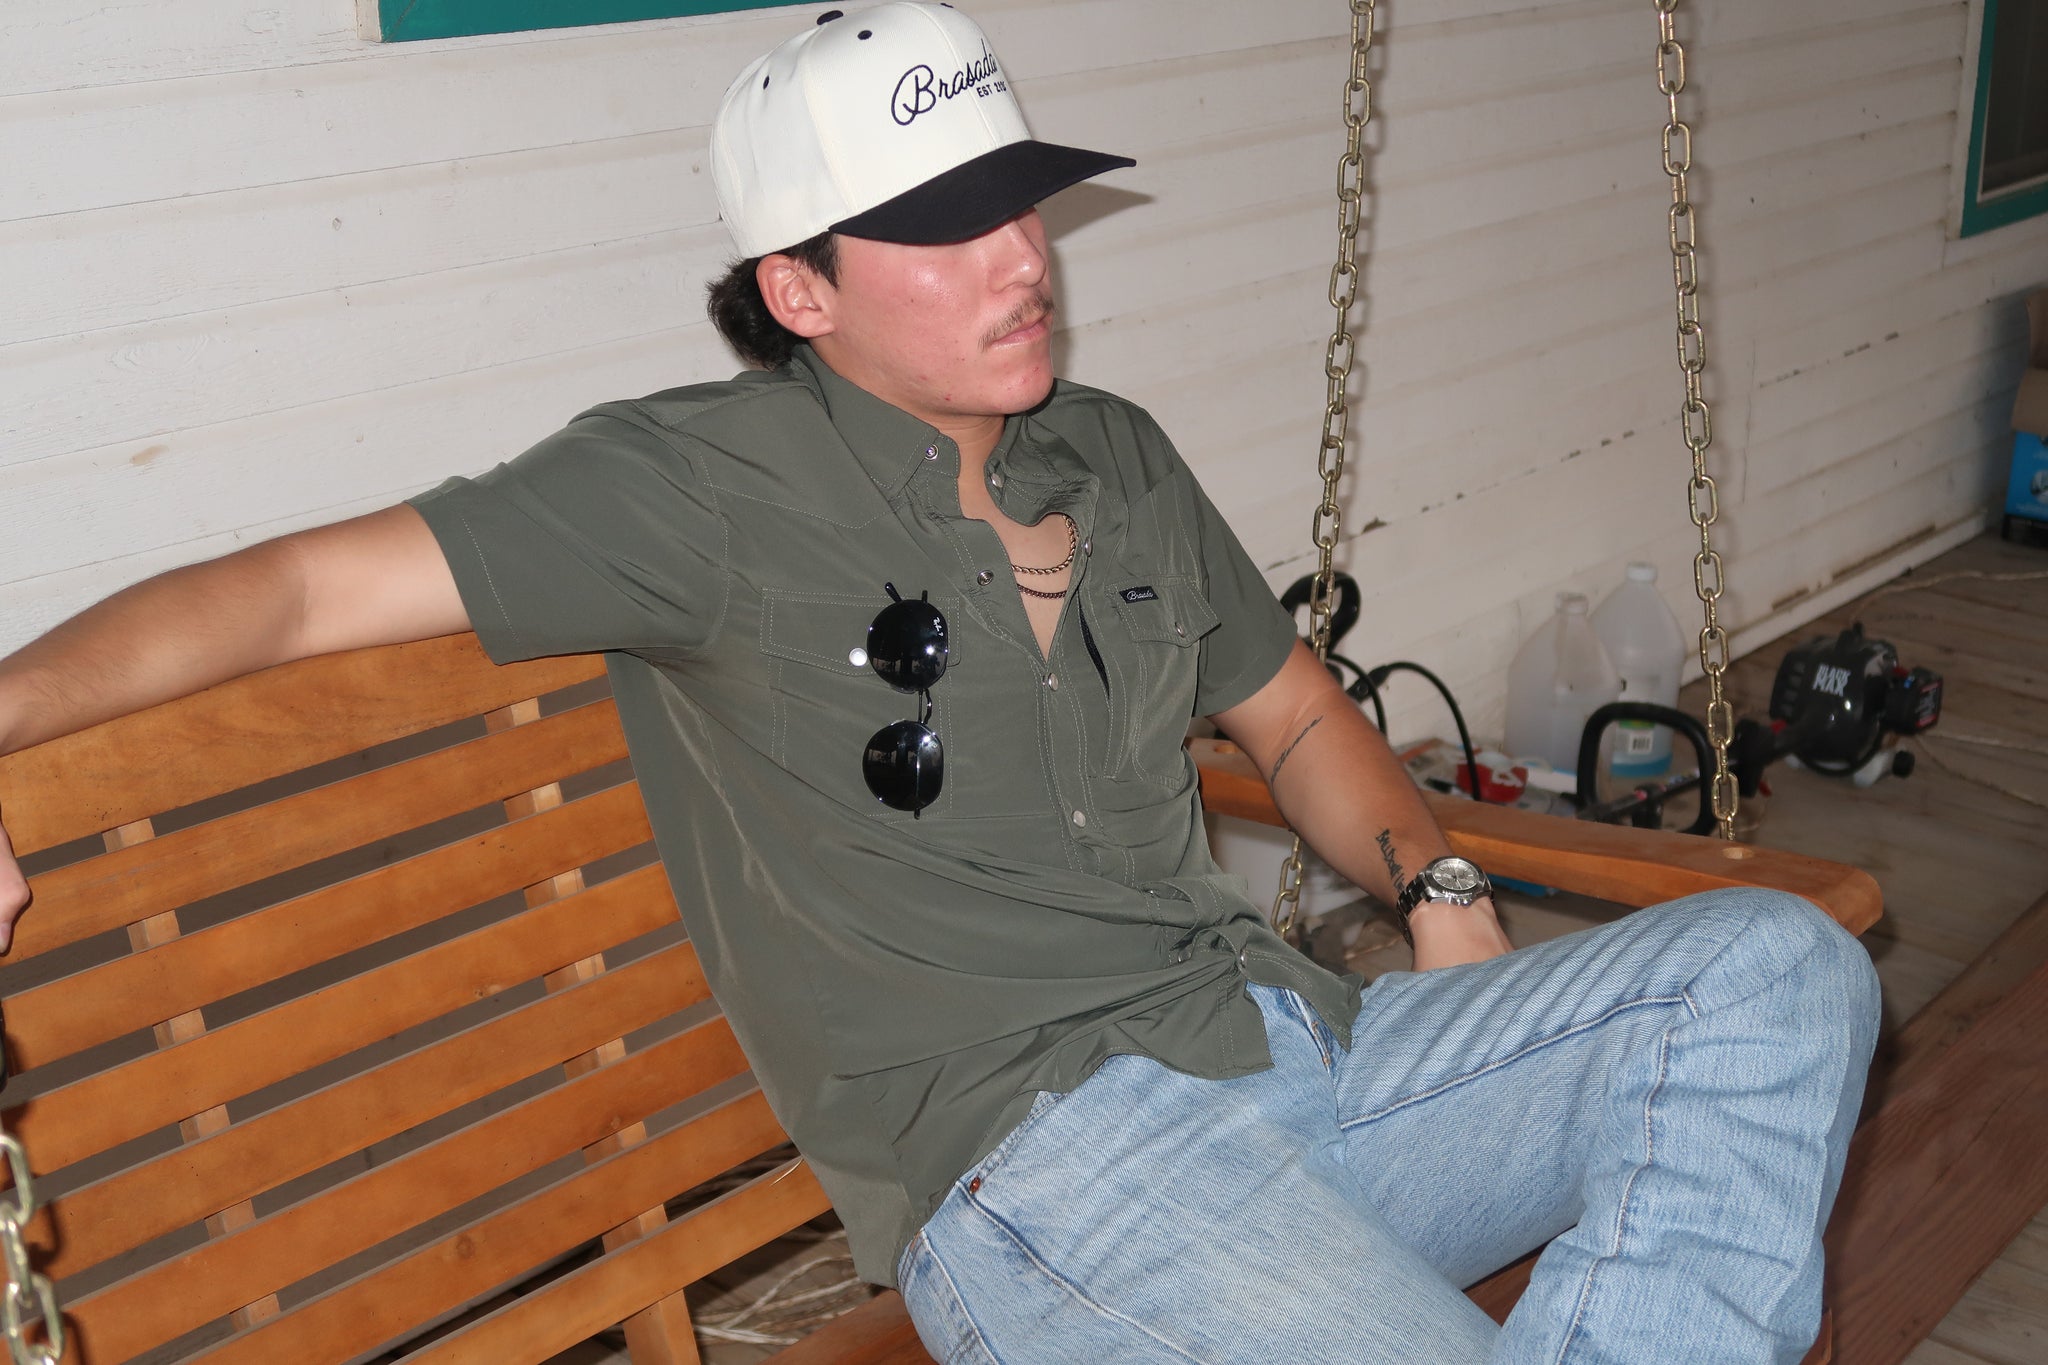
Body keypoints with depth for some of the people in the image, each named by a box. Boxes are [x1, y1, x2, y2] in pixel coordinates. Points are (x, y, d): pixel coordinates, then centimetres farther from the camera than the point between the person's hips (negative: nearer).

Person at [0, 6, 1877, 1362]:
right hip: (1044, 1150, -7)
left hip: (1305, 1045, 8)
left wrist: (1437, 886, 10)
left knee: (1776, 962, -4)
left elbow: (1297, 715, 27)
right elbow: (299, 588, -8)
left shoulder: (1118, 459, 15)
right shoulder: (711, 488, -5)